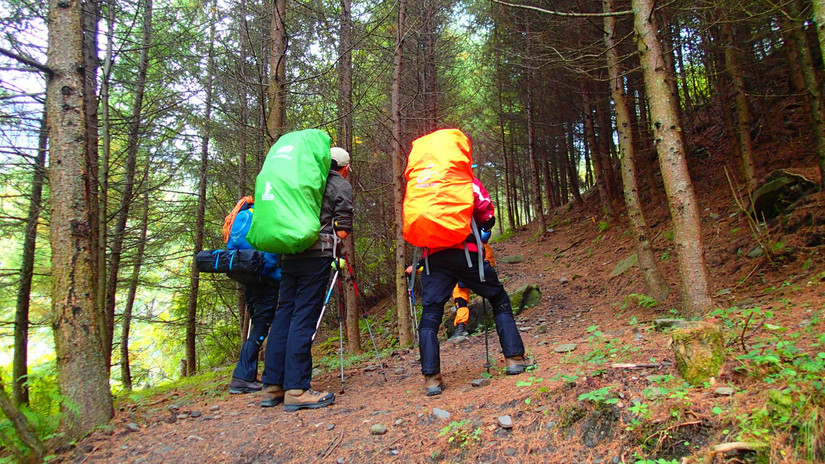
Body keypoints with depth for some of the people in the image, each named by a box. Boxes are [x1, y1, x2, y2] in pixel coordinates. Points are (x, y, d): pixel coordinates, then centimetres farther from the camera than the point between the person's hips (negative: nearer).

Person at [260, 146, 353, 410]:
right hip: (317, 254, -6)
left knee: (284, 313, 8)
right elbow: (342, 231, -4)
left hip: (289, 254, 6)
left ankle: (272, 386, 11)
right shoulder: (341, 186, 4)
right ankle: (296, 389, -7)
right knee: (304, 317, -7)